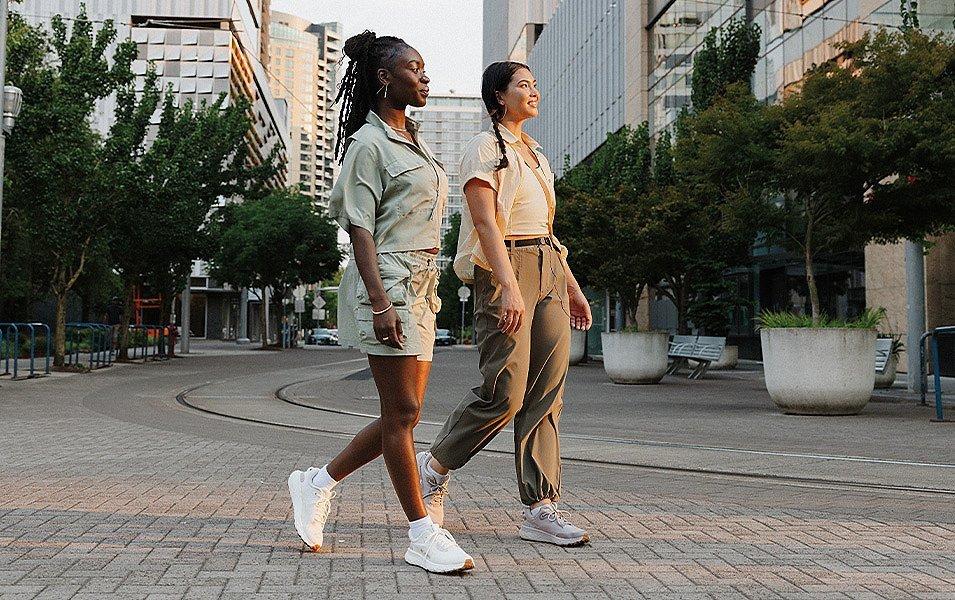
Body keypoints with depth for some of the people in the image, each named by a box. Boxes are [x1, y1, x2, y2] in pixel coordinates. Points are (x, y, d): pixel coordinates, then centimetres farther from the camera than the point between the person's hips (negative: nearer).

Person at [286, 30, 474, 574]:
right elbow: (361, 228, -12)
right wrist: (380, 301, -22)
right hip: (387, 280, -9)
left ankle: (318, 484, 22)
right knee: (403, 412, -6)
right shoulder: (368, 143, -5)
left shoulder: (415, 142, 21)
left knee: (404, 415, 7)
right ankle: (423, 535, 1)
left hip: (420, 287, 9)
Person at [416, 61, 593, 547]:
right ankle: (434, 467, 12)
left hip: (548, 270, 8)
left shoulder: (534, 154, 22)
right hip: (504, 269, -8)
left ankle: (540, 510, 4)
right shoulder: (485, 148, -3)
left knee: (546, 394, 1)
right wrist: (509, 287, -26)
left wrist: (572, 286, 20)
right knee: (504, 393, -11)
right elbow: (484, 221, -15)